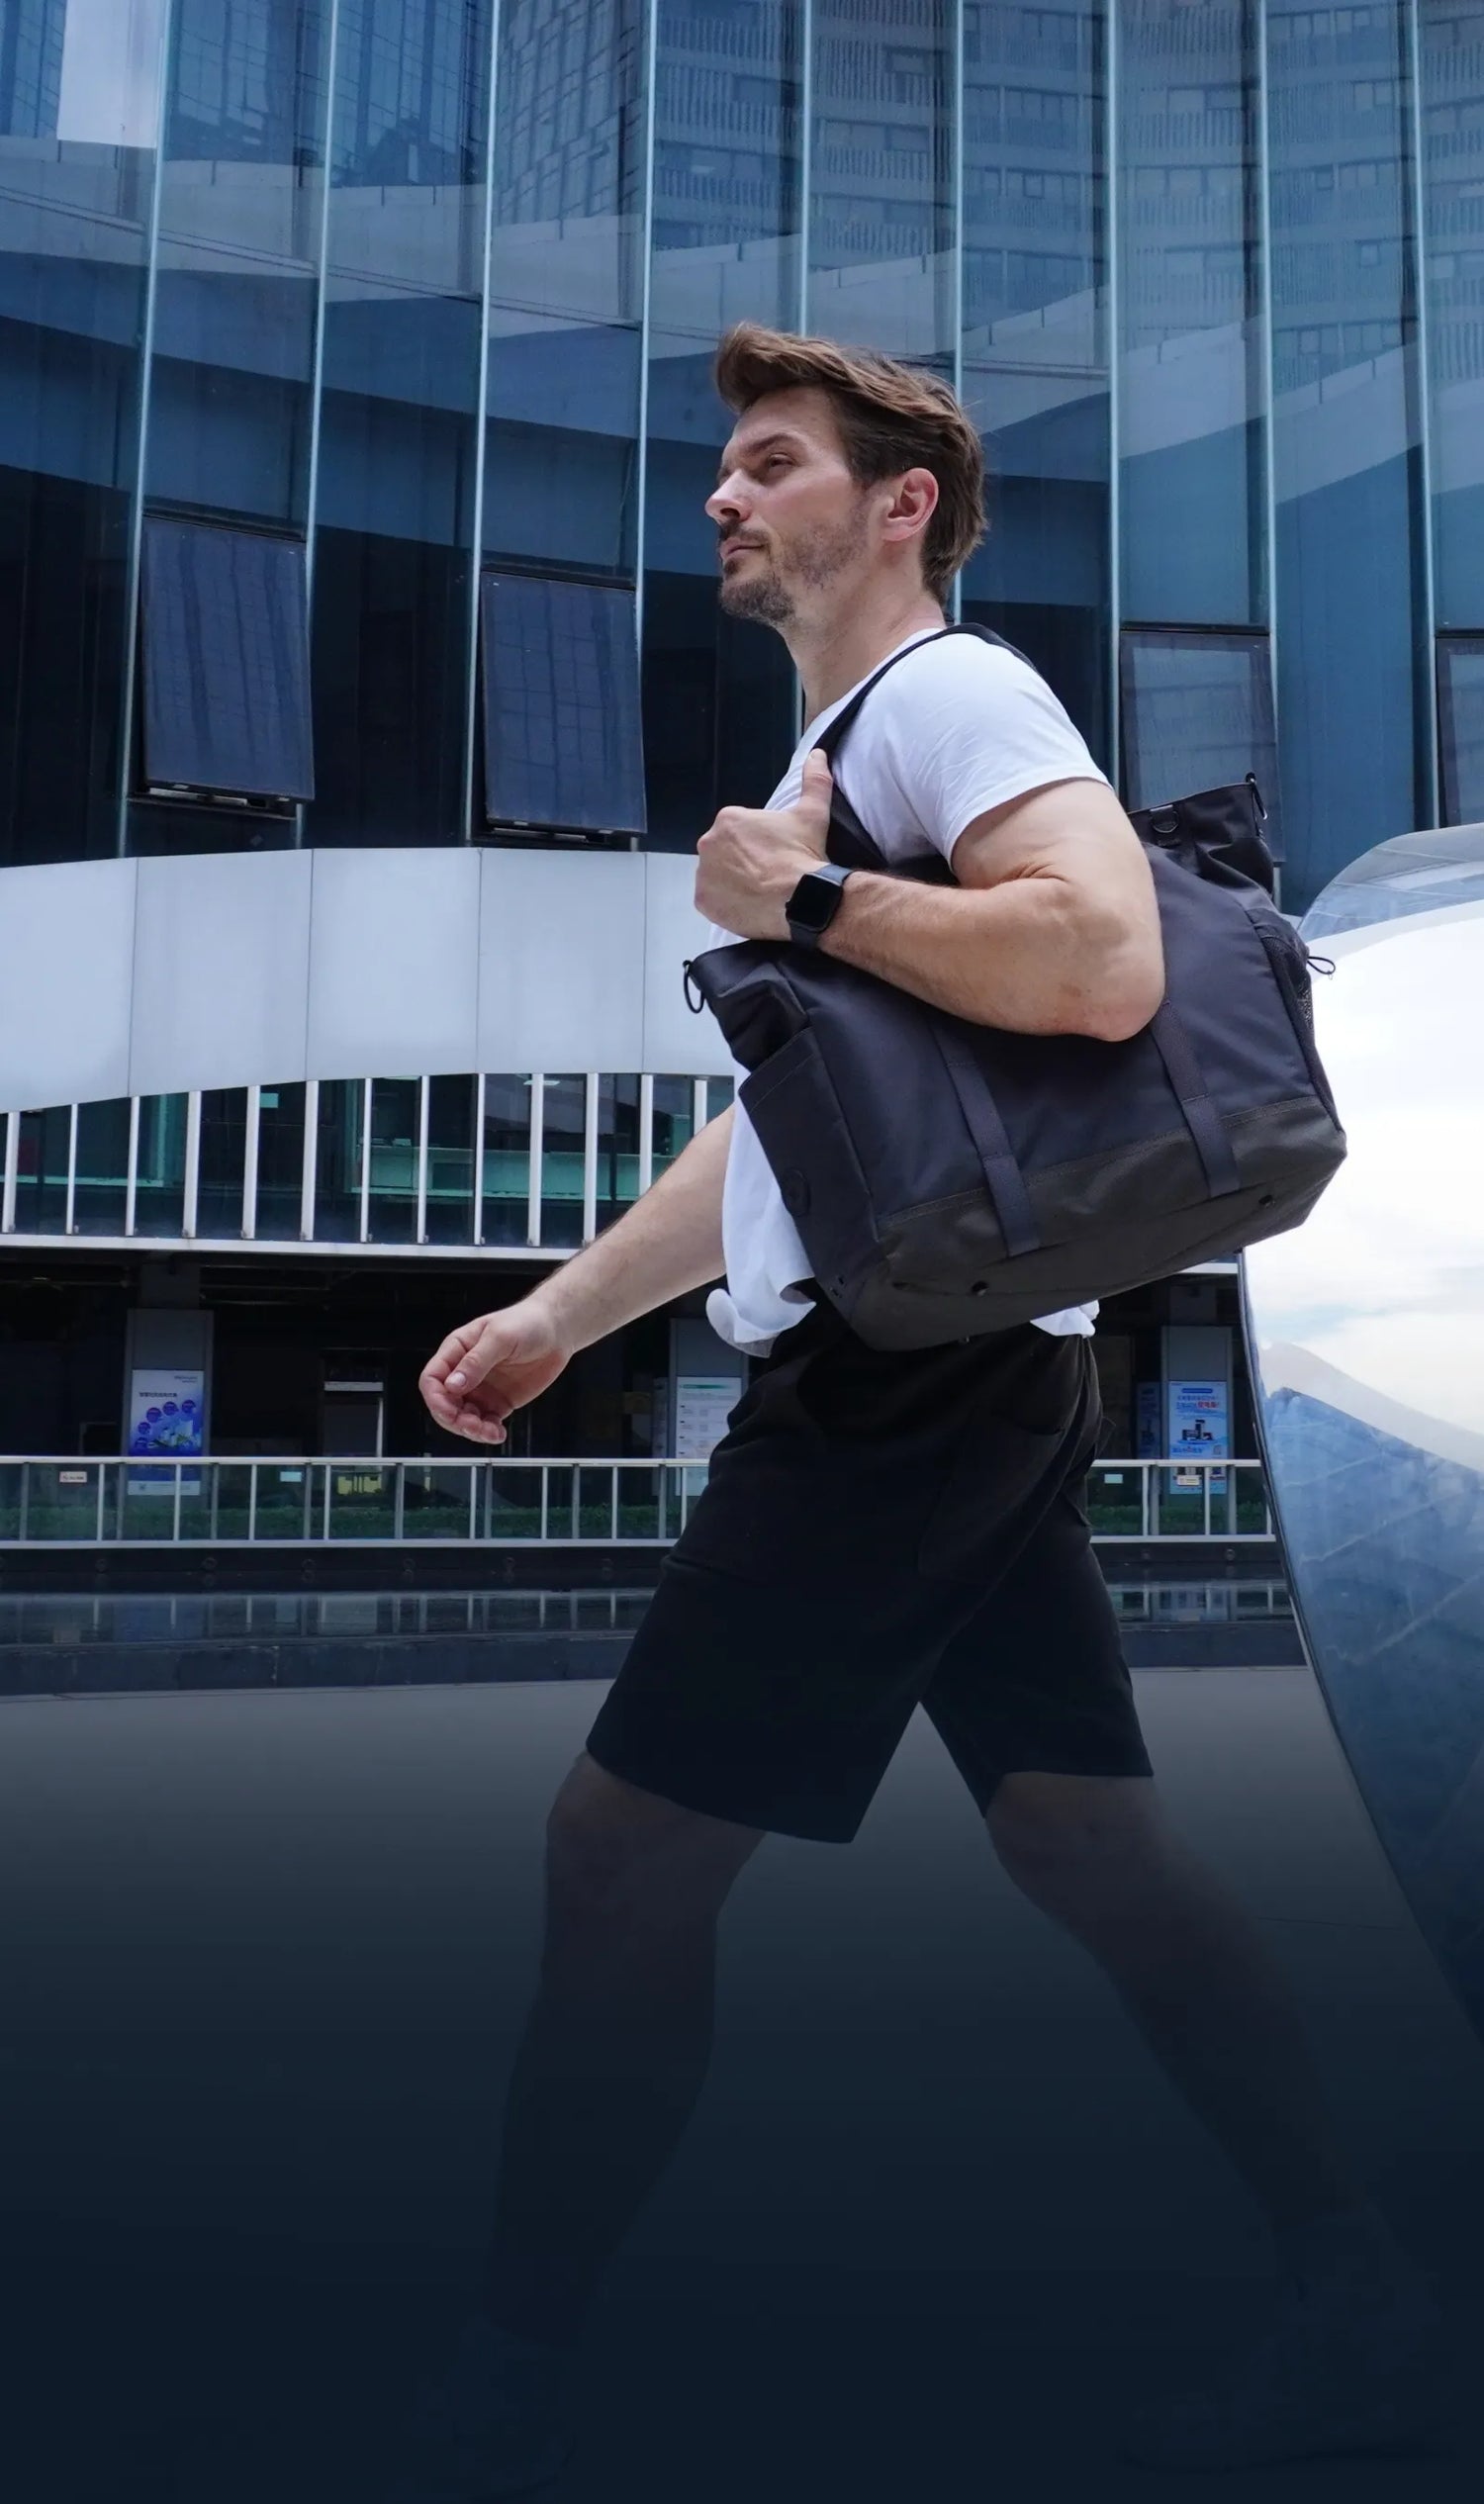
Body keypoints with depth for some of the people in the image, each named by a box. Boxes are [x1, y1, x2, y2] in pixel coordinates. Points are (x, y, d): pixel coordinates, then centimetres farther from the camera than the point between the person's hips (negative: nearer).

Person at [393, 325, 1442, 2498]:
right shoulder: (839, 754, 26)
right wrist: (559, 1314, 22)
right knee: (1091, 1840, 10)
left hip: (912, 1374, -10)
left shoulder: (949, 688, -5)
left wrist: (799, 905, -16)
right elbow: (780, 1128, 26)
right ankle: (1357, 2308, 20)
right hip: (956, 1376, 10)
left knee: (626, 1849, -4)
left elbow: (1105, 960, -25)